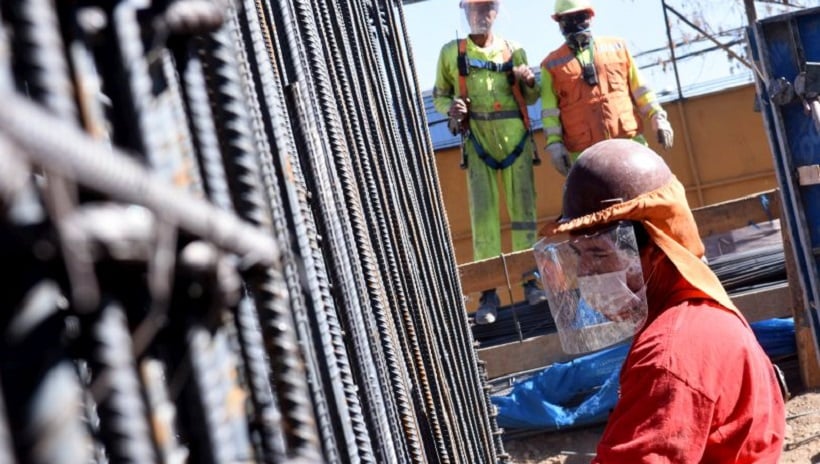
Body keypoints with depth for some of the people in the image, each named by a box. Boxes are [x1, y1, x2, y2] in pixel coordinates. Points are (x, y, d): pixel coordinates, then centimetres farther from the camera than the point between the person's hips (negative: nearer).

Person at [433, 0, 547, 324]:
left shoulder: (513, 50, 9)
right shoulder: (451, 52, 6)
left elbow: (531, 98, 16)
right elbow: (438, 95, 11)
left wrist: (530, 82, -6)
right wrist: (451, 108, -11)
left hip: (515, 138, 1)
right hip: (477, 142, -1)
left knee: (523, 208, 3)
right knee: (483, 213, -5)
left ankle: (530, 280, 11)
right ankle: (489, 292, -3)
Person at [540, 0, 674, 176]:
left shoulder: (616, 47, 14)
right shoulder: (552, 64, 8)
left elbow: (638, 86, 15)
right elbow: (549, 110, 5)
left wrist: (657, 116, 7)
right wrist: (554, 142, -5)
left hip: (629, 140, 2)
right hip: (585, 152, -2)